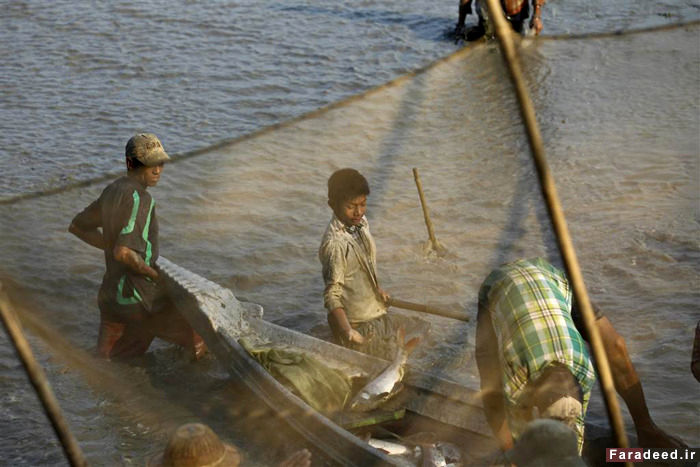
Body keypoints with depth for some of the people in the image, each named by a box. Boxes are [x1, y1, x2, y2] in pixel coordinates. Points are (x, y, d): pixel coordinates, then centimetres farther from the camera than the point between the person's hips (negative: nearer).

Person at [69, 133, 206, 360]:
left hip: (111, 294, 9)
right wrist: (155, 273, -16)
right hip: (140, 299, -9)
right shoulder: (139, 198, -20)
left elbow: (76, 227, 21)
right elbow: (124, 253, -31)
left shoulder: (113, 191, 9)